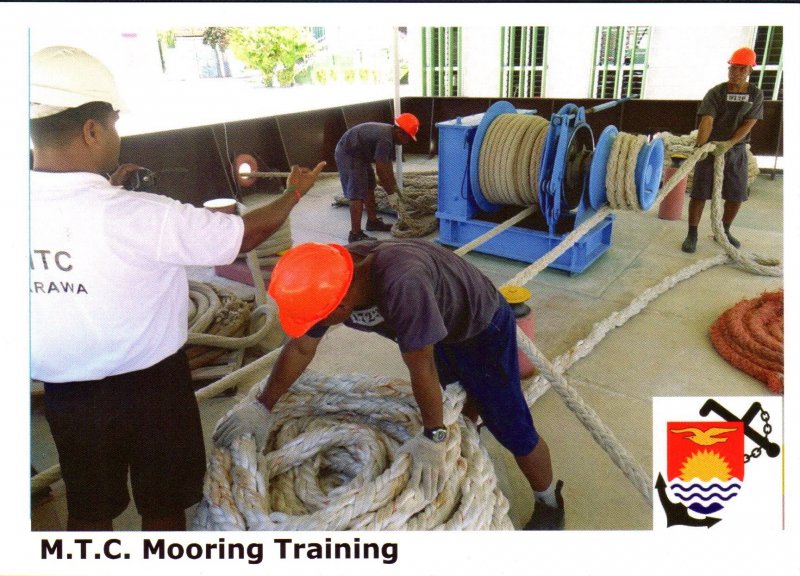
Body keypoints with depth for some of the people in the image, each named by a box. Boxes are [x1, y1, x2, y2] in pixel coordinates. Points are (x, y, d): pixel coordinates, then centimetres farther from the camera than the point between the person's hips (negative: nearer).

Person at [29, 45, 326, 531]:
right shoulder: (140, 216, -27)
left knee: (87, 510, 24)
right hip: (150, 385, -4)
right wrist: (295, 192, 1)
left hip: (64, 392, 5)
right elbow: (248, 233, -15)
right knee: (164, 507, 18)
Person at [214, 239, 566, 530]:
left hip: (483, 327, -6)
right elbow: (300, 348, -6)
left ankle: (550, 505, 24)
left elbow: (421, 368, -36)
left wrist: (433, 437, -24)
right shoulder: (330, 280, -19)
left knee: (511, 427, 1)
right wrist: (263, 405, -3)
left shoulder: (401, 283, -45)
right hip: (439, 329, 7)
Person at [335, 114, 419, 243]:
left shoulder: (389, 135, 4)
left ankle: (372, 221, 31)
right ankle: (355, 234, -13)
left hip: (359, 154, 11)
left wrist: (395, 189, 11)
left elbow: (388, 167, 10)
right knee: (358, 194, -14)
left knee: (369, 187, 17)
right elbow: (381, 170, -23)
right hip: (348, 155, -11)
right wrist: (391, 193, -12)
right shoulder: (385, 139, -27)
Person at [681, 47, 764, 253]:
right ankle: (692, 234, 3)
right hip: (710, 149, -3)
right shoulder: (716, 93, -6)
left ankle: (724, 231, 26)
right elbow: (707, 121, -19)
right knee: (700, 193, -6)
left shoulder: (756, 94, 3)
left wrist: (729, 143, -21)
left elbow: (748, 124, -5)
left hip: (736, 150, 3)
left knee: (736, 195, 7)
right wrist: (699, 146, -34)